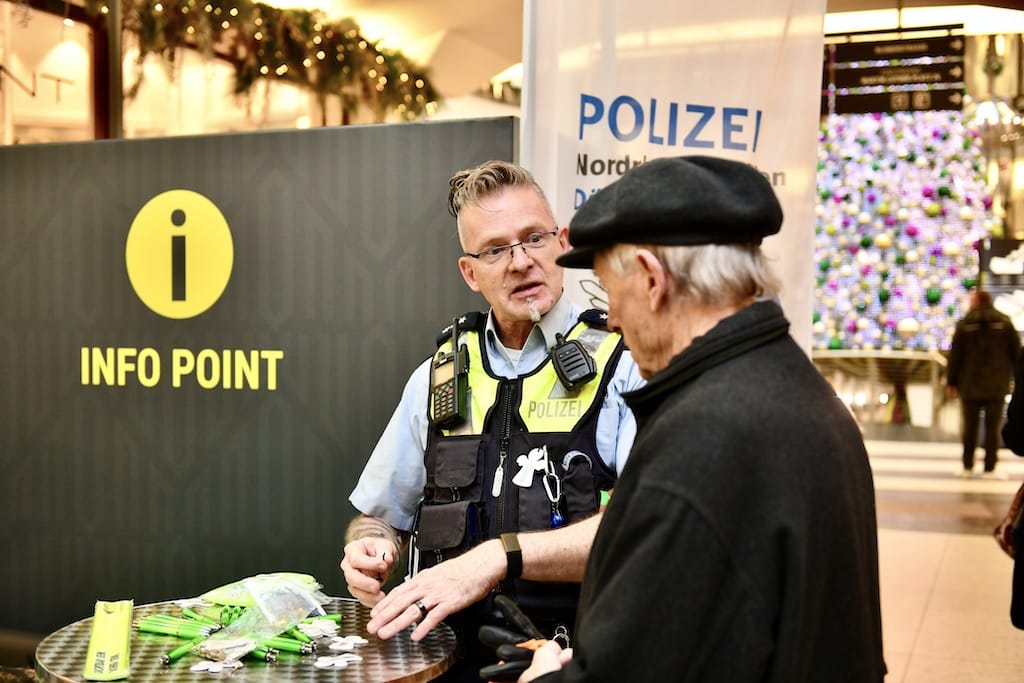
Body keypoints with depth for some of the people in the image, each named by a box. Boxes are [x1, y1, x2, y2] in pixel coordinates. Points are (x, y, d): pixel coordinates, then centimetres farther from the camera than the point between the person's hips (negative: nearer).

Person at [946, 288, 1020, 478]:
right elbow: (1016, 352, 2)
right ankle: (990, 468, 4)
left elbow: (954, 356, -2)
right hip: (997, 387, 1)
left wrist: (951, 382, 5)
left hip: (970, 386, 0)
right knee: (993, 428, 4)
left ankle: (968, 467, 10)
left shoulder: (964, 325, -3)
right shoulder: (1004, 322, 1)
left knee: (969, 427, 8)